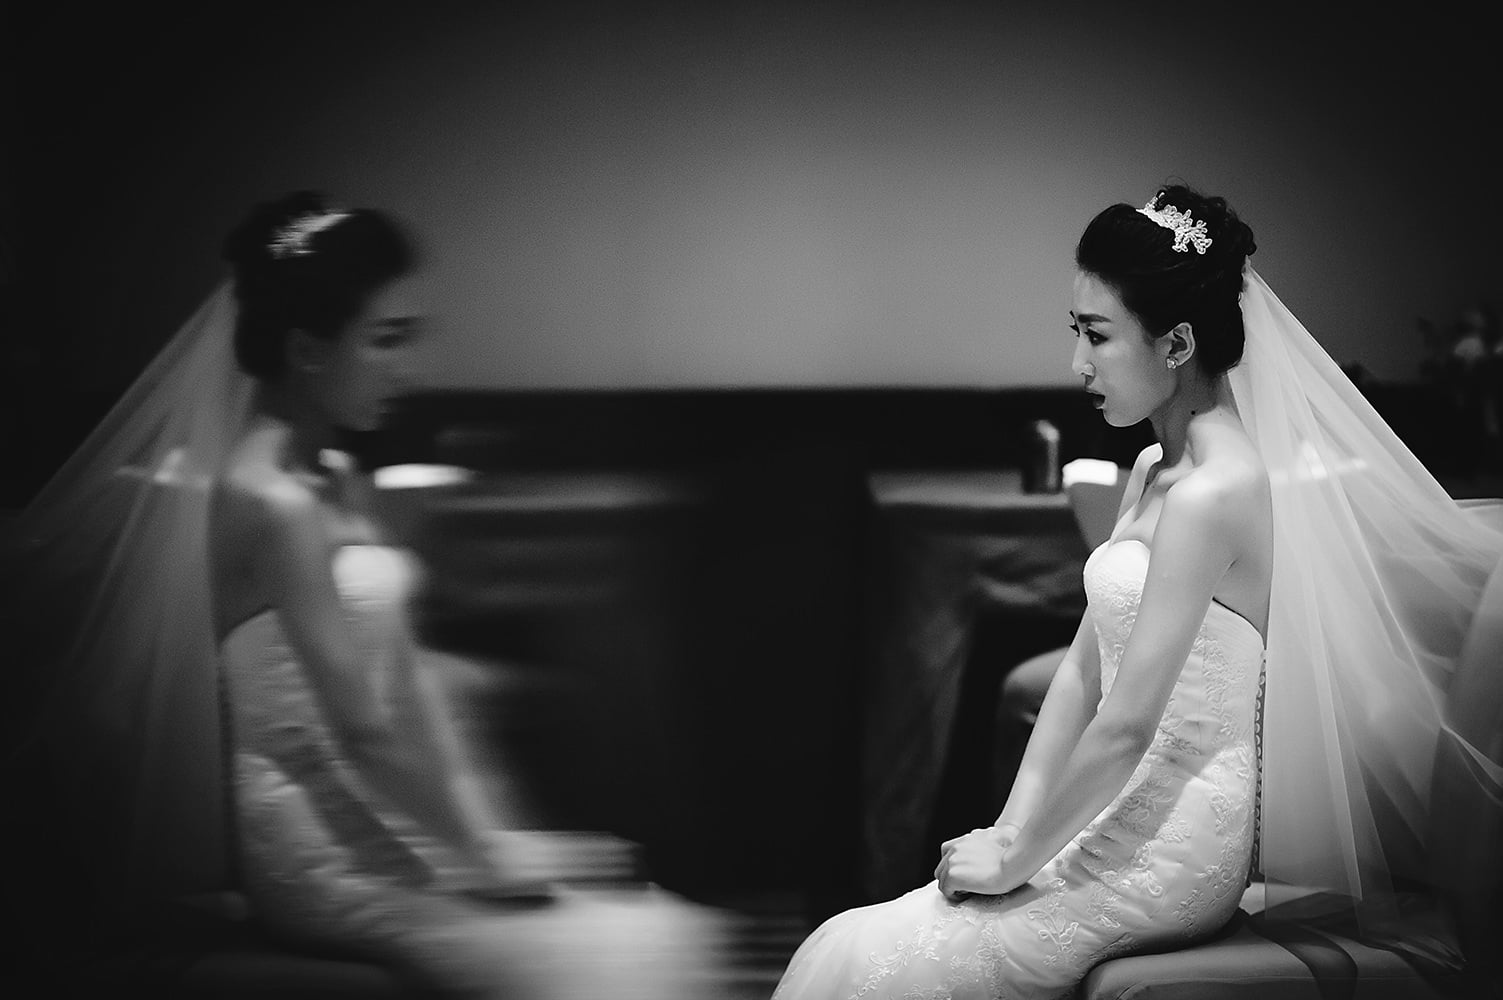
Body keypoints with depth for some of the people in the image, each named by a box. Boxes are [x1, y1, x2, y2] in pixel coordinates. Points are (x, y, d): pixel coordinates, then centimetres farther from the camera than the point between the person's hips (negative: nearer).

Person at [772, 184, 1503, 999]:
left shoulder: (1212, 494, -19)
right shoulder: (1152, 472, 12)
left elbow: (1125, 727, -21)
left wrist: (1016, 859, -11)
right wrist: (1011, 828, 5)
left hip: (1174, 854, -9)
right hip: (1119, 818, 9)